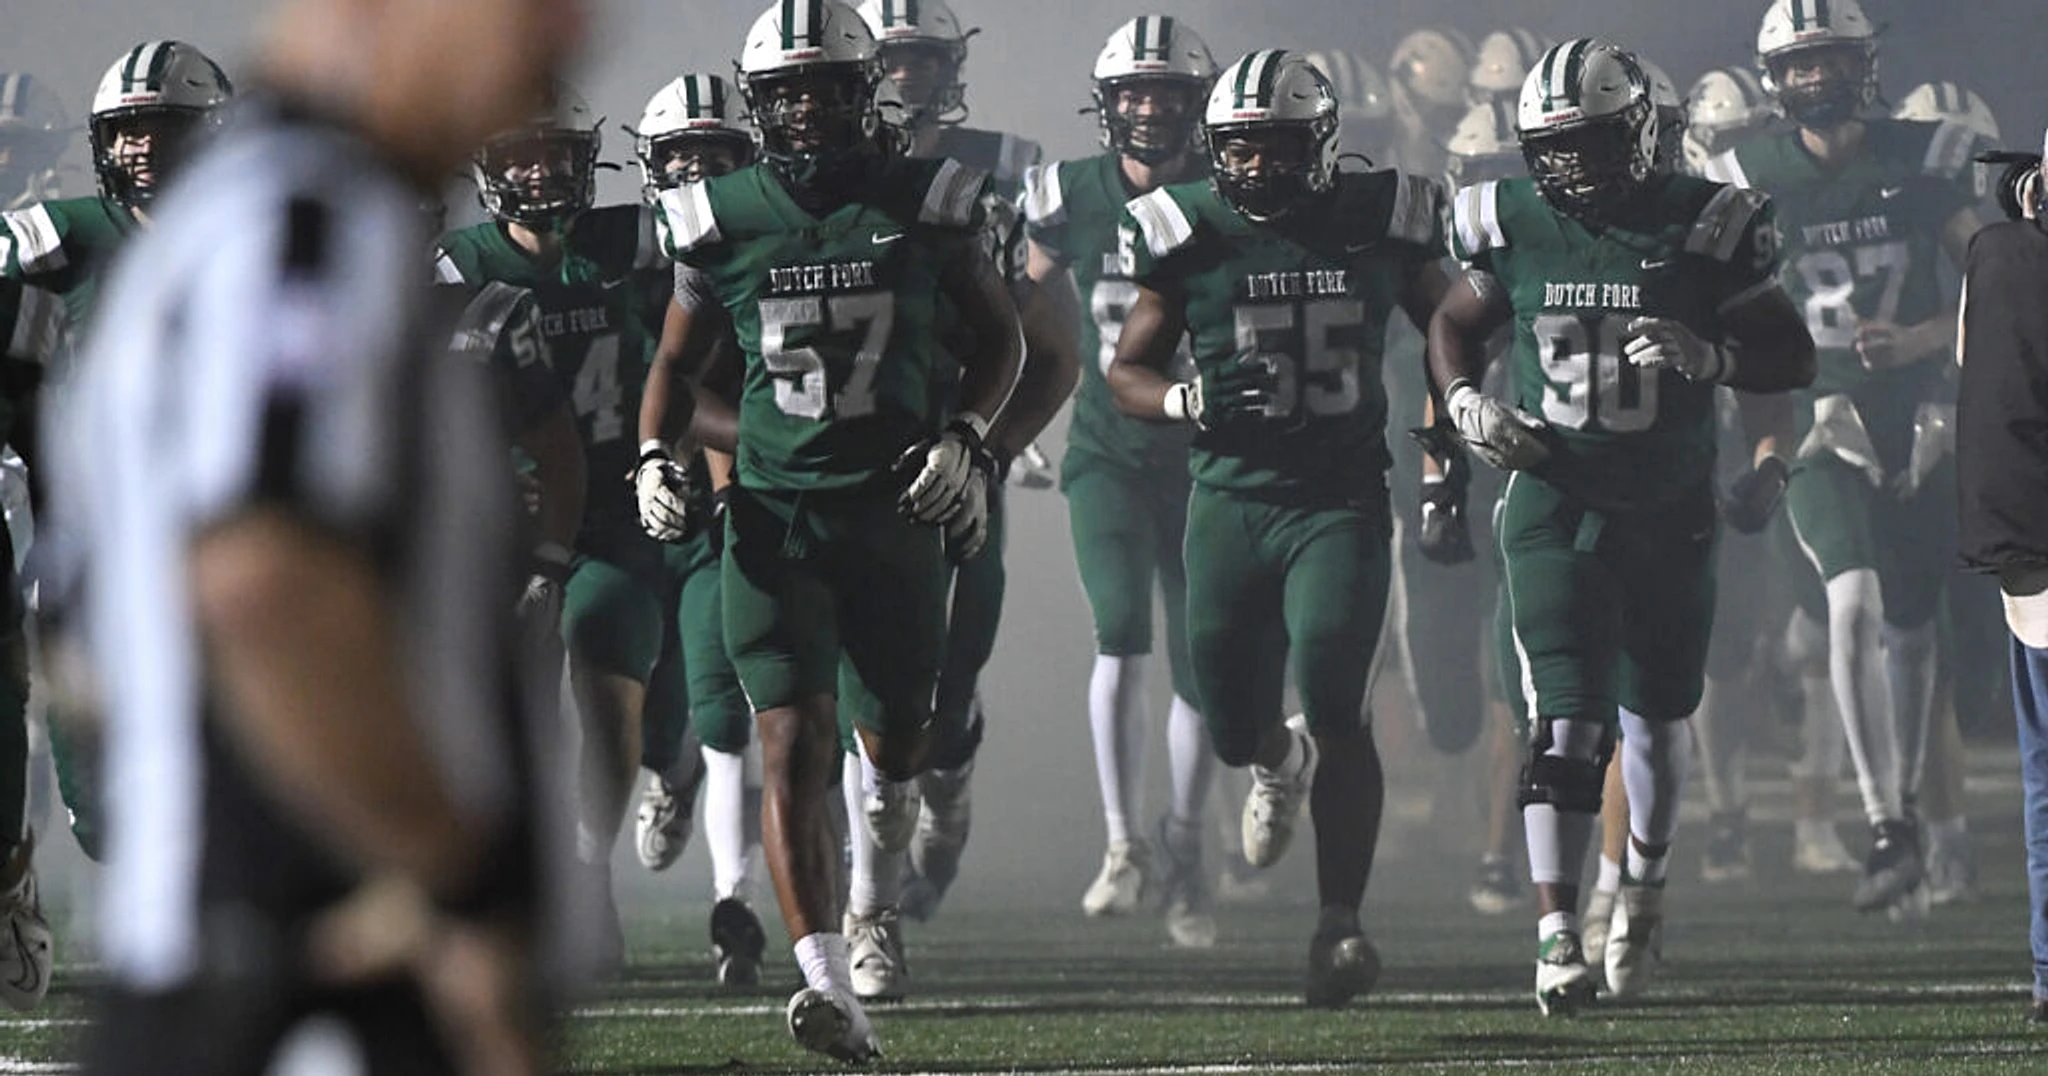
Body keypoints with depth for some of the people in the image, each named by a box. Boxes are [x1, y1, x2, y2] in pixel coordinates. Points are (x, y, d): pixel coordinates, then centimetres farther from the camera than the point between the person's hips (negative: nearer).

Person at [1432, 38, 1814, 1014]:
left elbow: (1793, 356, -3)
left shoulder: (1701, 228, -8)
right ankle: (1555, 933, -17)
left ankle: (1644, 888, 40)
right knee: (1567, 714, -13)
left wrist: (1708, 355, -22)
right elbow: (1453, 326, 16)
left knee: (1655, 714, 14)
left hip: (1667, 515, 1)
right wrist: (1466, 406, -4)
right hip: (1553, 505, -1)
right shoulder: (1513, 227, -2)